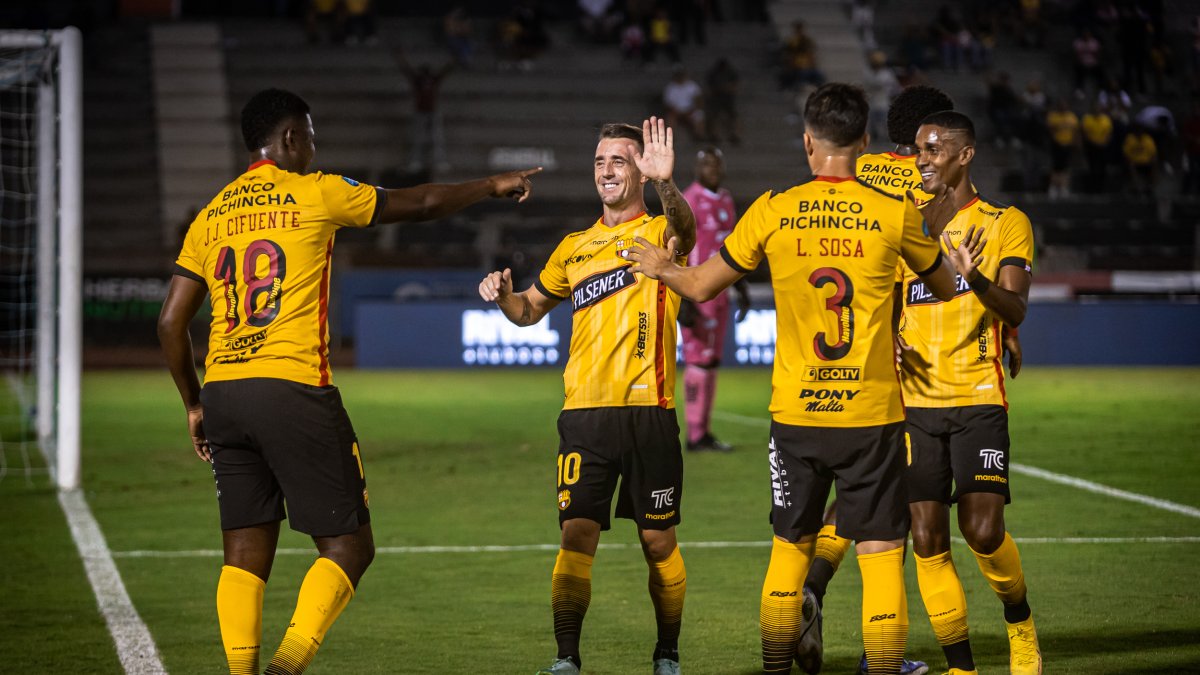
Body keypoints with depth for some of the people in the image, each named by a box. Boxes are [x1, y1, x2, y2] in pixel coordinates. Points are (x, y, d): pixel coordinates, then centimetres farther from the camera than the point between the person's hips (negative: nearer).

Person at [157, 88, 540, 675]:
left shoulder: (211, 215, 13)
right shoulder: (314, 194, 1)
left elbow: (170, 323, 11)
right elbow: (421, 204, 12)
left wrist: (194, 404, 21)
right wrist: (493, 186, 28)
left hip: (223, 392, 5)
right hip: (293, 388, -5)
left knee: (246, 556, 9)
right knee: (348, 546, 1)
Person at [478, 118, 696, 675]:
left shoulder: (657, 232, 2)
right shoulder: (575, 247, 16)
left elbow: (683, 232, -23)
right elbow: (530, 310, 28)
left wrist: (666, 184, -44)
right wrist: (503, 295, 5)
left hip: (648, 410, -3)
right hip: (584, 413, 3)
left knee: (658, 542, 5)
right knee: (576, 535, -7)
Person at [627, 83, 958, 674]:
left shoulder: (773, 211, -3)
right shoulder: (896, 213, -4)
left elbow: (701, 287, 7)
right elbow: (945, 286, 14)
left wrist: (661, 267, 29)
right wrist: (939, 228, 33)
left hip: (796, 413, 2)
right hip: (873, 414, -2)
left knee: (789, 547, 16)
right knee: (881, 551, 1)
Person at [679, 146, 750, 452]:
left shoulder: (726, 200, 13)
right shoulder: (688, 203, -13)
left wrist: (742, 289, 19)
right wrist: (684, 301, -20)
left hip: (719, 290, 8)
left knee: (712, 360, 9)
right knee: (698, 360, -7)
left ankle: (704, 431, 13)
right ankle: (695, 435, -4)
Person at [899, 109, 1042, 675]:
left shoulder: (1005, 223, 2)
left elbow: (1015, 310, -9)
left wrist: (973, 276, -29)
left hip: (978, 399, -3)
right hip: (915, 400, 4)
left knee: (983, 530, -13)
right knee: (928, 540, -1)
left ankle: (1021, 628, 14)